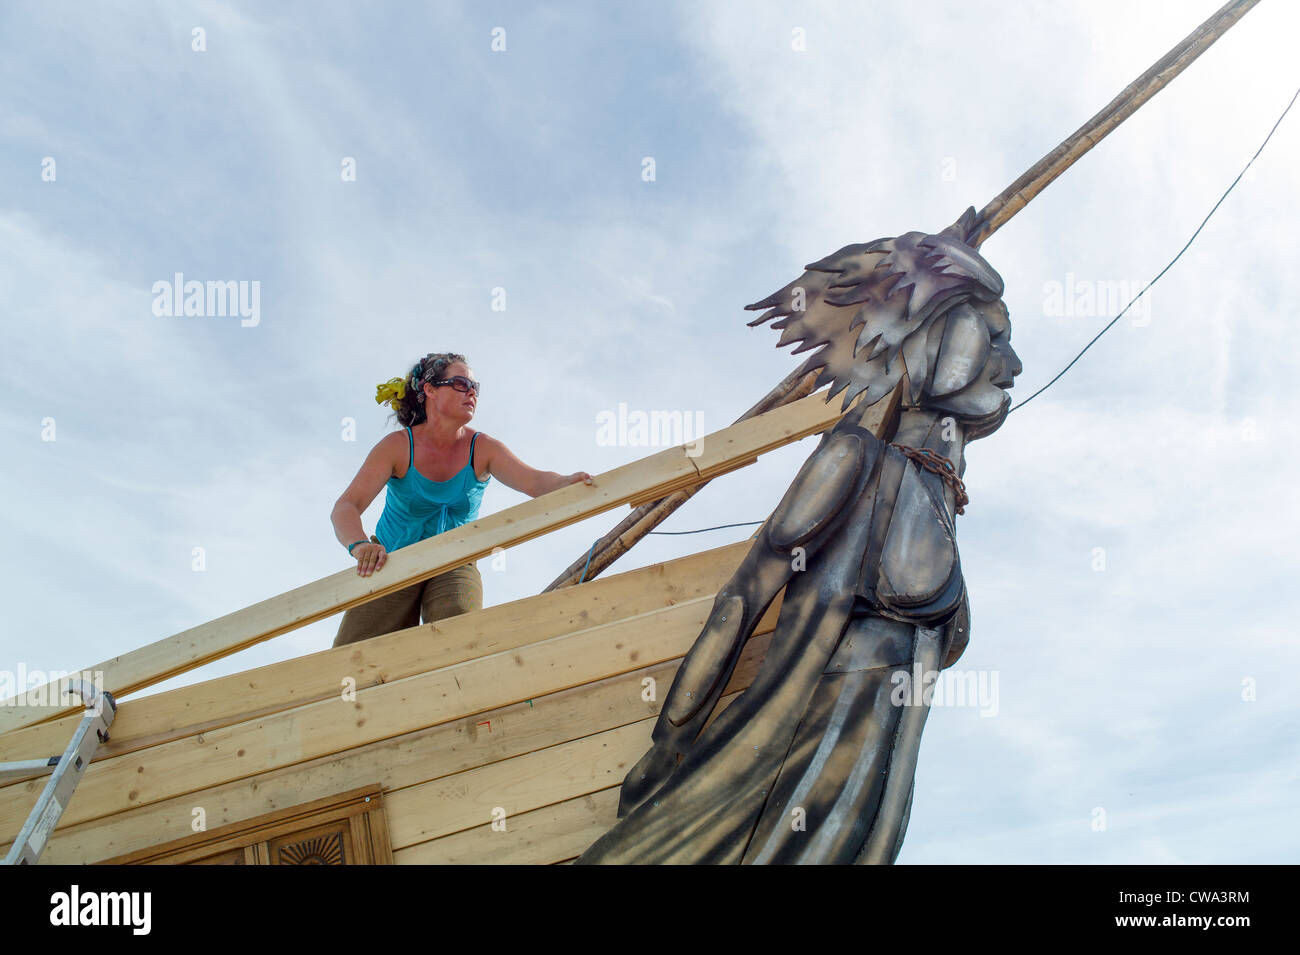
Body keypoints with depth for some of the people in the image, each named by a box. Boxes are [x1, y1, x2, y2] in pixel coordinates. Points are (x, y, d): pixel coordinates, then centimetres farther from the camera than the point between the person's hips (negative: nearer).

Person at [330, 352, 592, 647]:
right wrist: (360, 545, -46)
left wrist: (570, 482, -49)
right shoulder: (398, 446, -14)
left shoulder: (482, 449, -9)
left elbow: (535, 481, -25)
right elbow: (345, 508, -23)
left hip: (453, 566, 1)